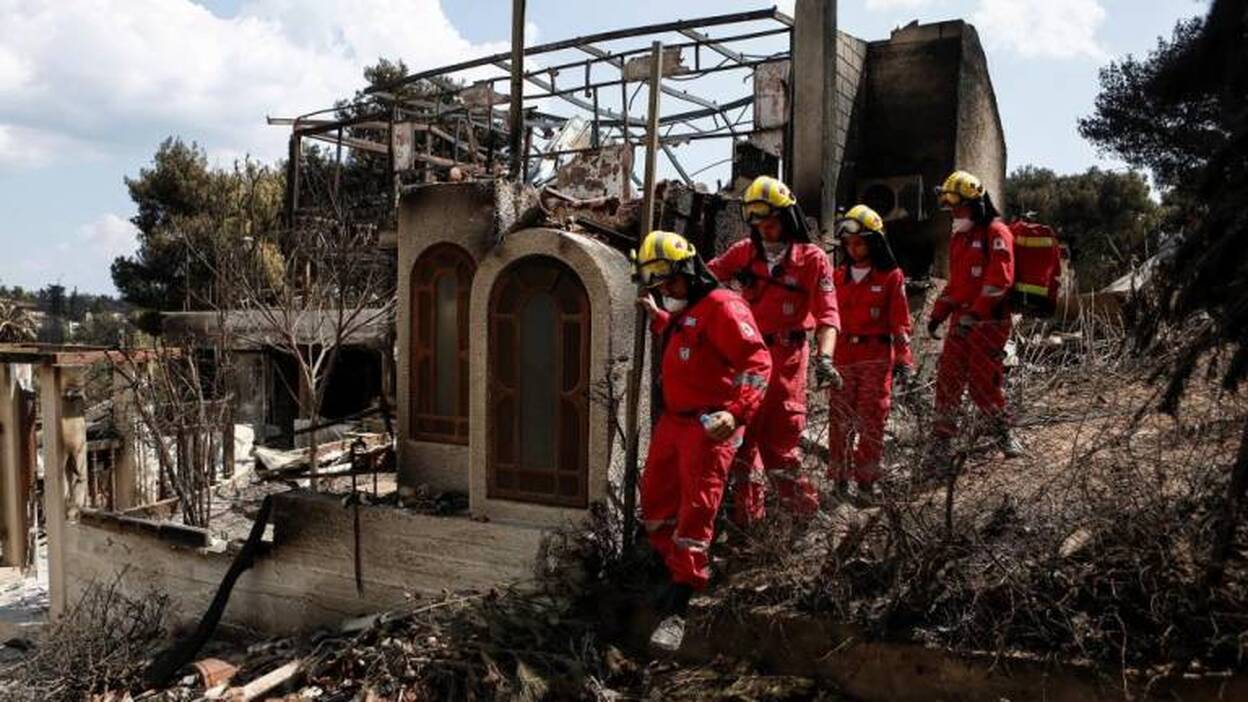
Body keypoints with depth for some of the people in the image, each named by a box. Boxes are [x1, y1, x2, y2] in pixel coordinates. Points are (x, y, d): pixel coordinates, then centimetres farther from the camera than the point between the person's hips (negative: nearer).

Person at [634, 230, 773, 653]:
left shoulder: (722, 307, -13)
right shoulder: (684, 311, 17)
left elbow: (757, 363, -21)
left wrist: (736, 413, -32)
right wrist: (656, 315, 35)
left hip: (708, 427, -10)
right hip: (673, 421, 10)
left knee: (694, 514, -9)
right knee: (655, 506, 14)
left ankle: (676, 611, -7)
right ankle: (680, 572, 33)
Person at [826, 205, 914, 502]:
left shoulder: (891, 276, -1)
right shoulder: (839, 276, 8)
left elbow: (900, 321, -1)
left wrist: (904, 359, -6)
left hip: (876, 357, -3)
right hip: (842, 357, 3)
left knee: (871, 420, 0)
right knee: (840, 419, 6)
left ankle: (867, 479, 11)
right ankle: (840, 477, 16)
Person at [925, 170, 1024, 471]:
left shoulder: (996, 232, -9)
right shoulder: (959, 236, 18)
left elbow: (1000, 280, -19)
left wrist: (973, 315, -25)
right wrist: (938, 313, 17)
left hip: (989, 322, -8)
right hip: (961, 321, 8)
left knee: (982, 383, -4)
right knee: (948, 379, 4)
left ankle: (1003, 432, 21)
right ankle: (942, 443, 9)